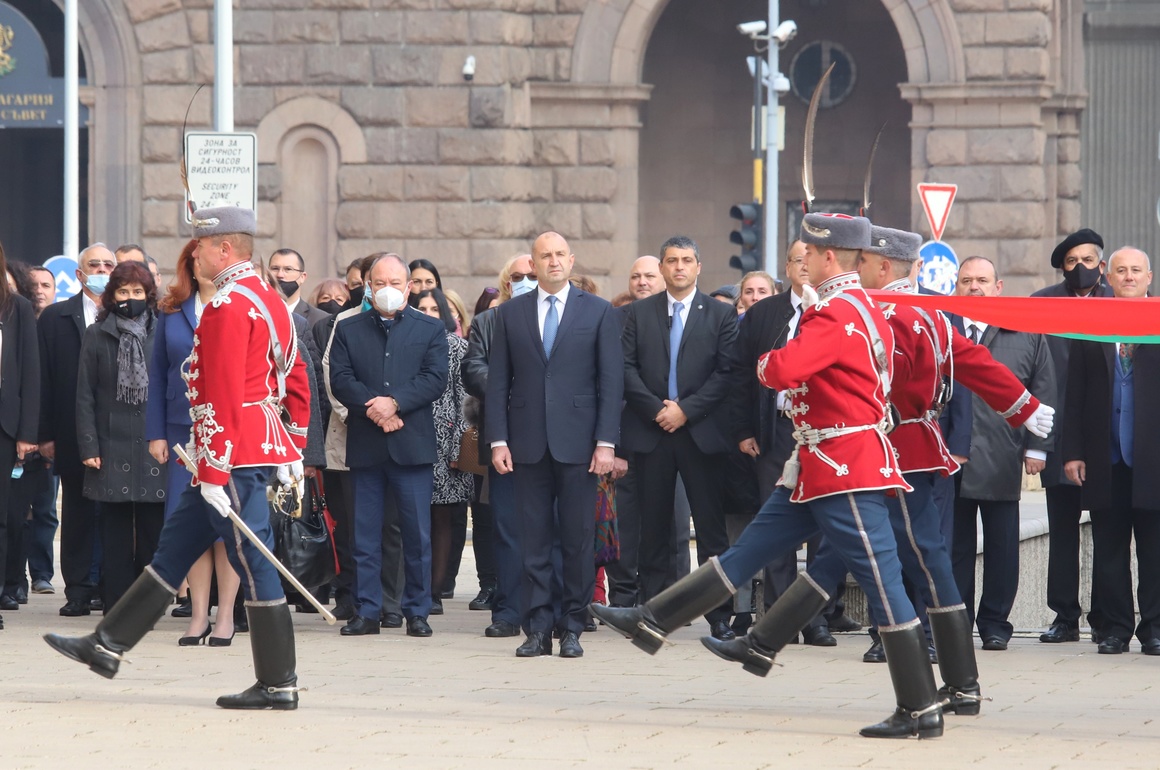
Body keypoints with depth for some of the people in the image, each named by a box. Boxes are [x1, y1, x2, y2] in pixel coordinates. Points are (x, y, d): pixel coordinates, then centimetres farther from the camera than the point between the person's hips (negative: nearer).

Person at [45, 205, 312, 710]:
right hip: (265, 449, 10)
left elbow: (222, 399, -21)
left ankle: (278, 685, 2)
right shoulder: (268, 300, 15)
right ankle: (109, 647, 16)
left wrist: (213, 473, -20)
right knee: (175, 549, 12)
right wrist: (293, 452, 23)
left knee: (253, 565, -3)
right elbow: (297, 382, 19)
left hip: (235, 457, -10)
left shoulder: (228, 308, -16)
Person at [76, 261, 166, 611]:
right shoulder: (96, 336, 7)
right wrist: (89, 447, -3)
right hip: (113, 448, 0)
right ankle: (117, 606, 4)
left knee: (152, 531, 0)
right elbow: (85, 396, 5)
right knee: (116, 533, 1)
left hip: (153, 447, 0)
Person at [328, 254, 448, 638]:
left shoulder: (431, 330, 10)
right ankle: (367, 611, 7)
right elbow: (340, 379, 1)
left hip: (413, 446, -1)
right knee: (365, 534, 2)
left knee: (417, 532, -1)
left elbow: (435, 377, -2)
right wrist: (373, 408, -14)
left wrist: (395, 402, -14)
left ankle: (417, 611, 6)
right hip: (364, 445, 1)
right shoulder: (347, 330, 12)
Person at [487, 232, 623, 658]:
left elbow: (611, 381, 1)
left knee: (577, 540, 1)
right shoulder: (510, 313, 9)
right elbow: (498, 381, 8)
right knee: (534, 541, 2)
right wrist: (498, 439, -1)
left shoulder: (598, 312, 5)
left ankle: (572, 627, 7)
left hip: (577, 443, -1)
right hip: (529, 444, 1)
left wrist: (606, 442, -7)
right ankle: (537, 628, 5)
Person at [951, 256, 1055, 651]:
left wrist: (1037, 447, 1)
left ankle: (995, 623, 13)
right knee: (953, 546, 5)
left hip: (1002, 463, 0)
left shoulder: (1026, 335, 7)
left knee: (1002, 548, 3)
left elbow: (1043, 393, 7)